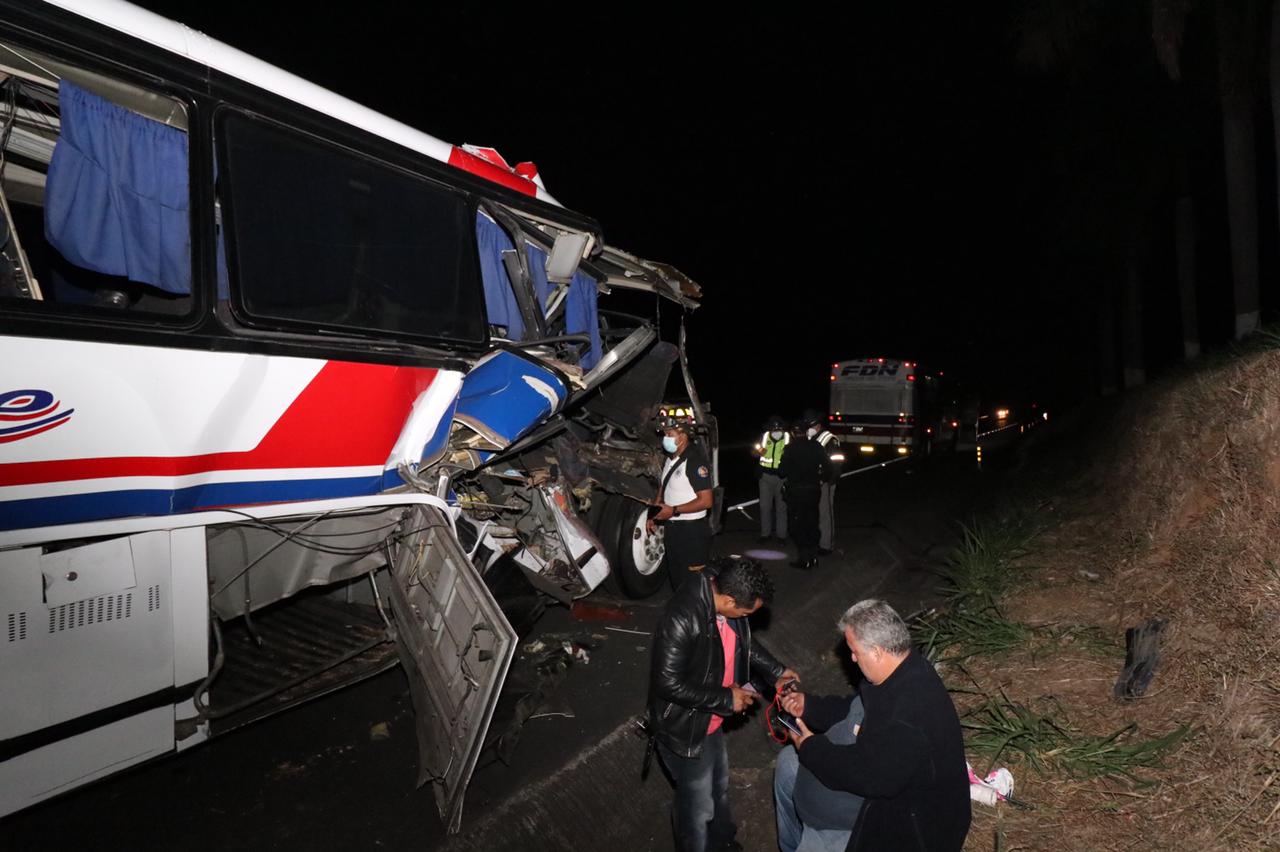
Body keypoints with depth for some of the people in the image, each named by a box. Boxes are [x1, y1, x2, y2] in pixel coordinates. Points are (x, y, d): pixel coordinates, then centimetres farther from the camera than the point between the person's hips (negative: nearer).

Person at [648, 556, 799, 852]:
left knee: (719, 785, 30)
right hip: (683, 728, -8)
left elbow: (741, 639, 8)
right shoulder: (681, 620, -38)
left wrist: (775, 671, 4)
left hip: (710, 720, 8)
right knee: (699, 803, 14)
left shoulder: (722, 591, -13)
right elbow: (669, 684, -31)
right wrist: (726, 699, -24)